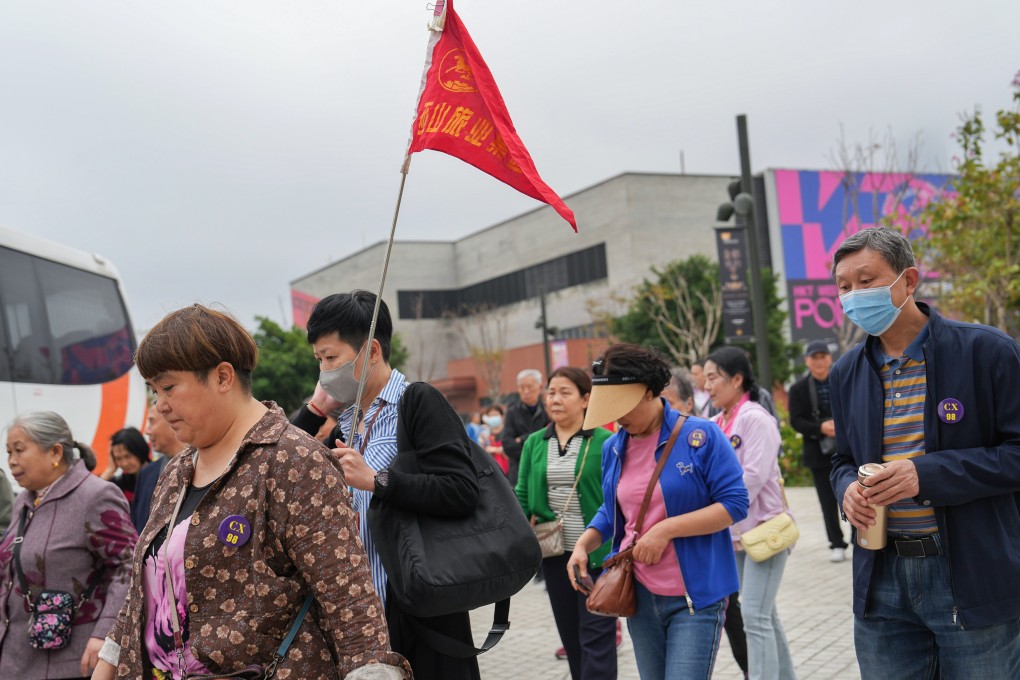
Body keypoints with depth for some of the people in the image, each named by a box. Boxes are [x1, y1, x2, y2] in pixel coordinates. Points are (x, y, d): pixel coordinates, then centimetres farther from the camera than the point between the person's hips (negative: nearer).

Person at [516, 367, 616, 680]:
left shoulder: (605, 442, -7)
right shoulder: (534, 443, 7)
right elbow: (522, 494, 7)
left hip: (598, 554, -5)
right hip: (554, 553, 5)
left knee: (596, 638, -2)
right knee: (570, 636, 14)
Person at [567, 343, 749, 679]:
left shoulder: (700, 435, -10)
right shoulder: (613, 448, 7)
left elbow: (734, 503, -12)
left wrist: (666, 529, -19)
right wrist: (583, 544, 1)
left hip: (695, 597, -5)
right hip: (640, 595, 5)